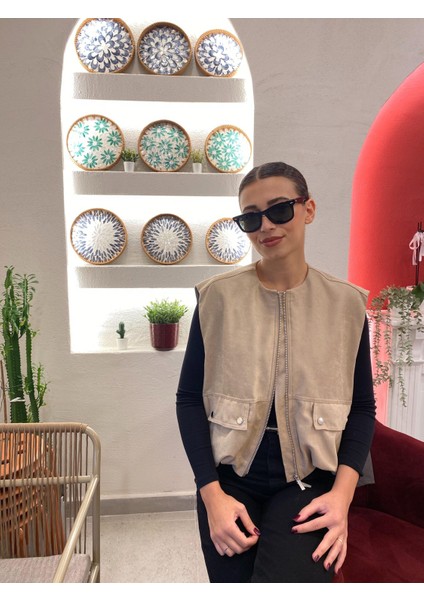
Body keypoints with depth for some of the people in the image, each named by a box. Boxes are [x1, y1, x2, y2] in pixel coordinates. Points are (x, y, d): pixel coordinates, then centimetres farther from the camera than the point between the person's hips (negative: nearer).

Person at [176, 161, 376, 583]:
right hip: (231, 480, 1)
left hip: (309, 481, 0)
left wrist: (342, 491, -9)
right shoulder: (217, 297, -6)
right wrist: (212, 494, -10)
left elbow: (362, 406, 3)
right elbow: (190, 399, -4)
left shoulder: (346, 303, -2)